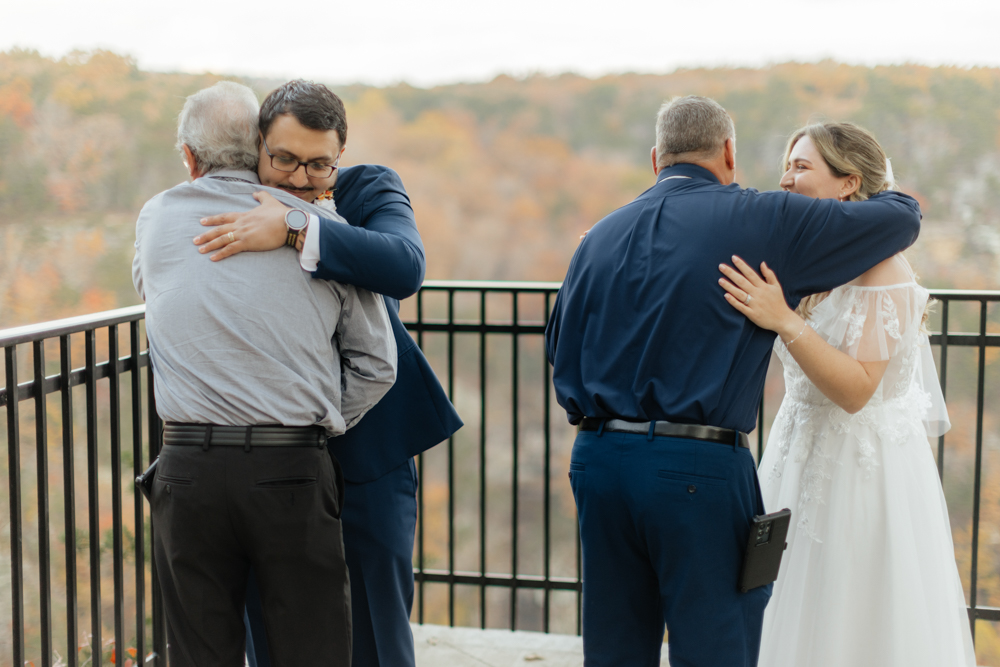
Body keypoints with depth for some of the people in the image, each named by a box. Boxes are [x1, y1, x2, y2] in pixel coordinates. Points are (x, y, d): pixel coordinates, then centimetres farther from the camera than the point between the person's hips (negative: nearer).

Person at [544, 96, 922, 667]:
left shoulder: (602, 235, 11)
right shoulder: (762, 221, -2)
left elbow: (559, 345, 17)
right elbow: (902, 216, 7)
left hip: (599, 463, 6)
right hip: (699, 469, -5)